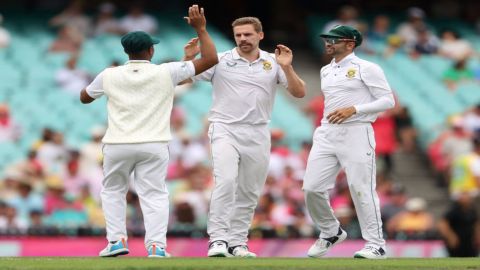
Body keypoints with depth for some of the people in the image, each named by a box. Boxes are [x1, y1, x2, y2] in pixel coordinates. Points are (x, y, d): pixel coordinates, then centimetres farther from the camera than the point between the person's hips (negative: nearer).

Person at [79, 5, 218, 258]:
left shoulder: (109, 75, 2)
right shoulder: (166, 73, -2)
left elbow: (84, 97, 21)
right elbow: (211, 59, 0)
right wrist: (200, 28, 9)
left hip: (118, 145, 1)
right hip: (153, 146, -1)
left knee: (112, 191, 19)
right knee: (154, 194, 2)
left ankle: (116, 240, 10)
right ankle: (156, 245, -13)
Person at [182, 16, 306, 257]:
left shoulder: (273, 63, 6)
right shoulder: (220, 61, 1)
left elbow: (299, 92, 1)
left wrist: (287, 68, -14)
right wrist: (188, 59, -18)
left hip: (258, 135, 3)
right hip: (225, 131, -3)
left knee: (249, 192, 5)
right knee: (226, 181, -21)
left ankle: (237, 243, 13)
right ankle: (218, 239, -22)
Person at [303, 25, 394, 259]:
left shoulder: (367, 69, -3)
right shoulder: (326, 71, 19)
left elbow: (388, 100, -7)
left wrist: (354, 109, -16)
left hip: (356, 133, -7)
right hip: (326, 134, 7)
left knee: (361, 190, -9)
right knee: (312, 188, -2)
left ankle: (376, 245, -1)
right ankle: (330, 233, 19)